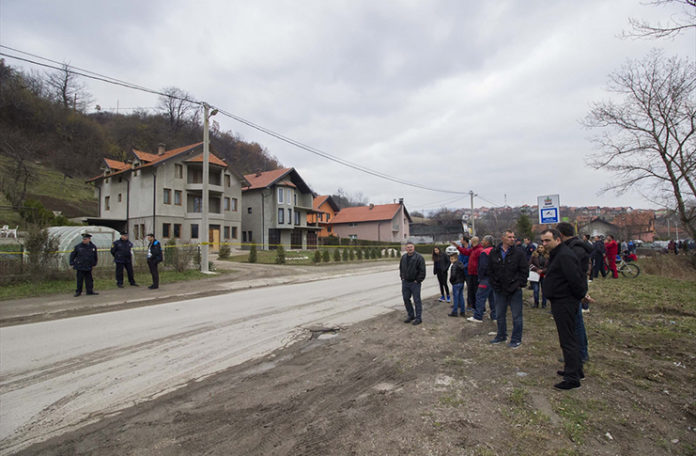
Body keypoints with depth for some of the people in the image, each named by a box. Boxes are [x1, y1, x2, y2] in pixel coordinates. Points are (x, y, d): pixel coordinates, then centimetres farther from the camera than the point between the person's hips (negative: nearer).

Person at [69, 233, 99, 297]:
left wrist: (94, 264, 16)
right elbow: (72, 255, 7)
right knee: (79, 280, 2)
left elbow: (95, 256, 16)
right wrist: (72, 263, 4)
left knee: (89, 279, 6)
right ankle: (78, 292, 13)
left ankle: (90, 291, 13)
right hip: (80, 267, -2)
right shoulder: (78, 246, -3)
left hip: (88, 267, 2)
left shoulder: (93, 247, 3)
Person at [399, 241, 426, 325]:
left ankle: (418, 318, 11)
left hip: (415, 283, -6)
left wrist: (418, 280, -13)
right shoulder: (403, 257, 8)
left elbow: (422, 270, -13)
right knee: (406, 299, 12)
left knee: (417, 300, 1)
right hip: (405, 282, 7)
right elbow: (401, 268, 20)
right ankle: (411, 316, 27)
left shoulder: (418, 257, -12)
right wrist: (402, 277, 11)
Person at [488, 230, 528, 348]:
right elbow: (490, 271, 7)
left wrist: (519, 284, -9)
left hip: (515, 290, -3)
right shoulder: (494, 253, 2)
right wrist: (495, 285, 1)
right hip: (499, 290, 3)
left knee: (516, 316, 5)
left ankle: (516, 339, 18)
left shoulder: (519, 252, -5)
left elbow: (524, 271, -4)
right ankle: (501, 336, 32)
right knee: (499, 315, 15)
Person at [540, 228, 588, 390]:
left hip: (564, 302, -11)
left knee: (568, 340, -5)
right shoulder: (557, 254, 14)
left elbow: (575, 279, -24)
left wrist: (581, 294, -10)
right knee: (569, 338, 20)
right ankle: (576, 370, 33)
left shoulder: (564, 256, -20)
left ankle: (572, 378, 3)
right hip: (561, 302, 11)